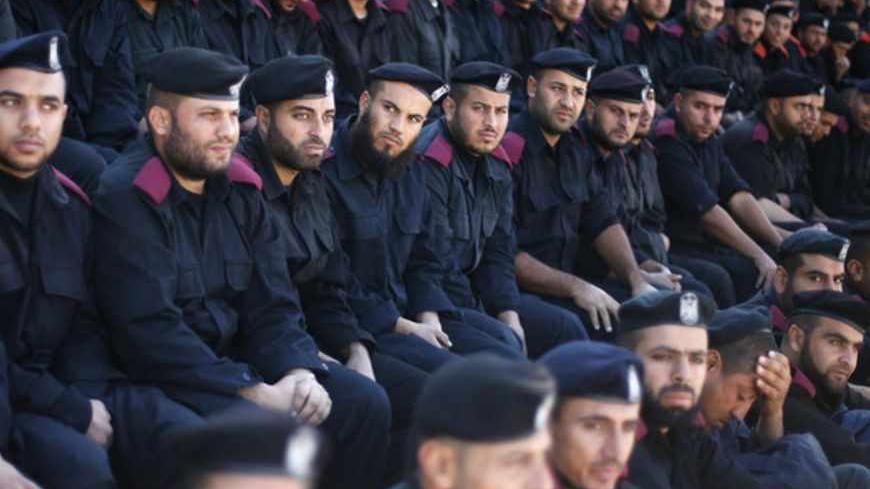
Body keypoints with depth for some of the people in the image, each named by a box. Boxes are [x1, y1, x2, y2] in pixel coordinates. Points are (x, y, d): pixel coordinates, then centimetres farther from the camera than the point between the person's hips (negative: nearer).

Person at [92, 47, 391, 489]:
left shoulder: (240, 191, 9)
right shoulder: (126, 199, -15)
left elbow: (272, 304, 7)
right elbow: (150, 329, -22)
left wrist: (299, 372, -14)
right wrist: (253, 392, -24)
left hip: (234, 360, 8)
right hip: (156, 374, -8)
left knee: (364, 402, -7)